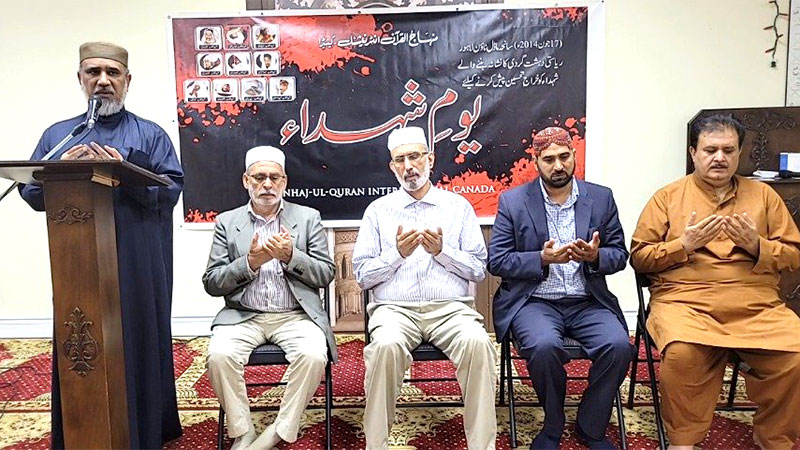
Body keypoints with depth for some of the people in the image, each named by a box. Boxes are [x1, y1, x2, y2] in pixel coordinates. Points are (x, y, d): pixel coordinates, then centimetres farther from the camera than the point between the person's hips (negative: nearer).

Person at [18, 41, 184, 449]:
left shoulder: (150, 135, 8)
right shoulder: (56, 135, 16)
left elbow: (172, 190, -4)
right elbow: (31, 193, 11)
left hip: (138, 267, -2)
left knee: (139, 346, 4)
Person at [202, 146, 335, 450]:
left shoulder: (308, 218, 7)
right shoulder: (227, 222, 9)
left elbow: (325, 275, 3)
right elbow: (211, 283, 4)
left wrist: (291, 255, -14)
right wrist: (251, 262, -12)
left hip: (296, 315, -1)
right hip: (243, 316, 1)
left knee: (313, 356, -29)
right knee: (219, 355, -27)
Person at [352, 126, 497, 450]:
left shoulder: (458, 206, 13)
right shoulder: (378, 210, 13)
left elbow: (478, 269, 8)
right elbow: (362, 275, 8)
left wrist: (442, 251, -8)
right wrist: (397, 253, -8)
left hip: (450, 307, 1)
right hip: (394, 308, 0)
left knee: (477, 342, -31)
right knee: (386, 345, -33)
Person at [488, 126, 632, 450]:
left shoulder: (601, 198, 9)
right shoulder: (512, 201, 1)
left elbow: (619, 254, 9)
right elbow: (497, 261, -3)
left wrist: (595, 257, -14)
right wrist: (542, 259, -18)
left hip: (588, 302, 3)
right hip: (535, 301, -2)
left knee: (619, 345, -24)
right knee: (544, 346, -32)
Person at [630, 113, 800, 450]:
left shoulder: (763, 195, 17)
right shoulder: (667, 197, 9)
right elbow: (638, 257, 4)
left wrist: (757, 245, -4)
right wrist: (683, 244, -10)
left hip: (757, 307, 3)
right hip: (685, 303, -3)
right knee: (682, 353, -33)